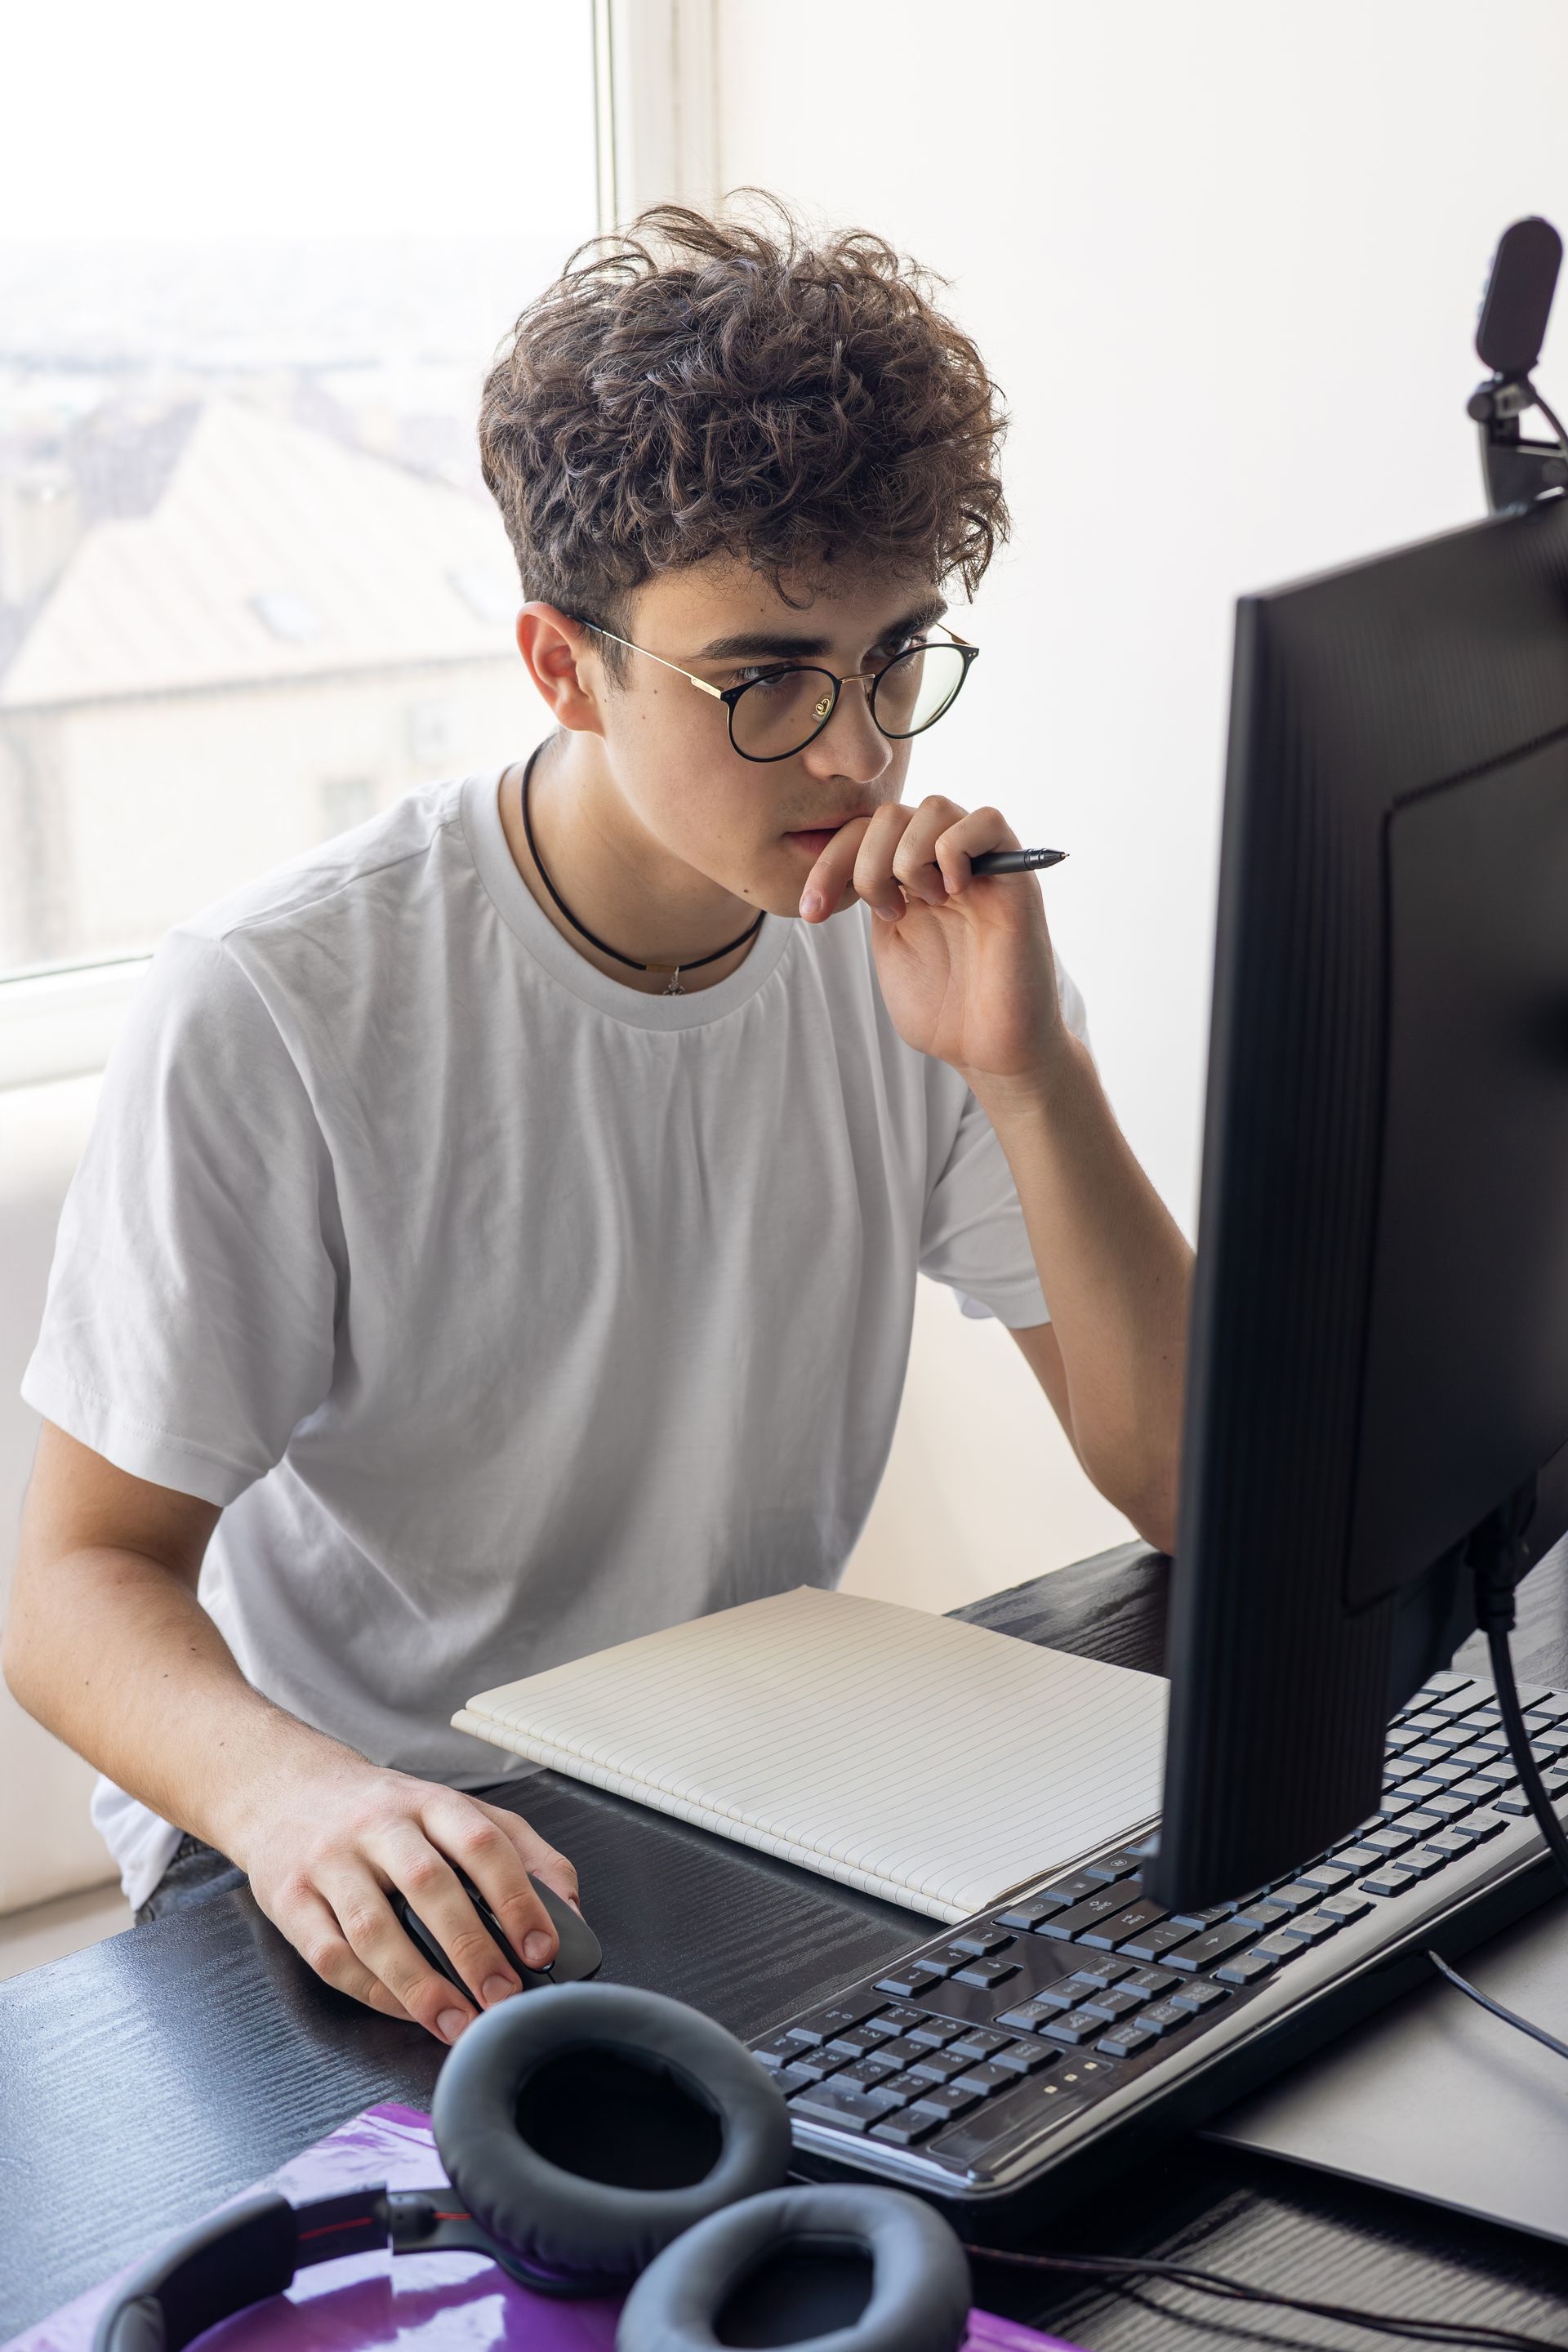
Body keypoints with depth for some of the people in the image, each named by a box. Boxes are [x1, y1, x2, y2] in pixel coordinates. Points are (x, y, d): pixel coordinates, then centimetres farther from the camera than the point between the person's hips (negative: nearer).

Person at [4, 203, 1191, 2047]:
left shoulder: (924, 946, -5)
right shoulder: (271, 1014, -19)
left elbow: (1193, 1489, -7)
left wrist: (1030, 1075, -21)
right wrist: (288, 1790, -37)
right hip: (362, 1871, -4)